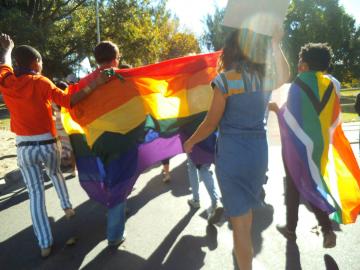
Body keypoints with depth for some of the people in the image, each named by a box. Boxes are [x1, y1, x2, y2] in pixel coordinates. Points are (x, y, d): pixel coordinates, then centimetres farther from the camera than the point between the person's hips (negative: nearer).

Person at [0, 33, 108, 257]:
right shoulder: (41, 83, -9)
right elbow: (69, 101, -22)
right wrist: (92, 86, -25)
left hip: (24, 148, 2)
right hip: (48, 144, -2)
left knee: (36, 192, 7)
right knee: (55, 174, 30)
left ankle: (45, 243, 11)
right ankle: (67, 206, 39)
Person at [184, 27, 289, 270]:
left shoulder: (225, 80, -14)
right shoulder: (265, 77, 0)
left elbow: (211, 123, -10)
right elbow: (285, 75, 24)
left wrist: (190, 142, 6)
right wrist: (275, 45, 21)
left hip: (232, 153, -6)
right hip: (259, 151, 6)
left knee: (239, 220, 6)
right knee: (247, 210, 30)